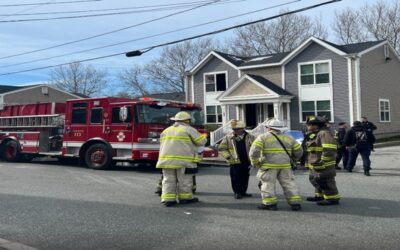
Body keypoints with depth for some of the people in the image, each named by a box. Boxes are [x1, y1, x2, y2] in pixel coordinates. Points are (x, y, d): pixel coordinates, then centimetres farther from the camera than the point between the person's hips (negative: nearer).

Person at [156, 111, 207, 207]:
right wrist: (204, 137, 21)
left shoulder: (166, 130, 18)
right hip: (184, 160, -5)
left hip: (166, 159, 5)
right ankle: (185, 197, 15)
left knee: (168, 180, 6)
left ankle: (168, 199, 1)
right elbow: (201, 141, -1)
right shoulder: (188, 129, -1)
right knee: (184, 180, 6)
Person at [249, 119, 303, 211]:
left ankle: (270, 203, 2)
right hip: (285, 166, 4)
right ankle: (295, 203, 8)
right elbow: (298, 151, 17)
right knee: (288, 184, 8)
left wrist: (255, 163, 1)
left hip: (269, 165, -4)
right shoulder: (288, 138, 15)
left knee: (268, 184, 3)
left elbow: (254, 151, -9)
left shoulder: (263, 137, 1)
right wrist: (292, 159, 29)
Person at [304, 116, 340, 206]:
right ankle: (320, 195, 31)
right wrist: (308, 161, 24)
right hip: (315, 165, 11)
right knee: (314, 179, 19)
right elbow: (309, 149, 27)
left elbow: (329, 150, -24)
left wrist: (323, 161, -24)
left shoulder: (324, 134, -16)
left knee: (325, 181, -9)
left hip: (323, 164, -11)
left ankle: (332, 198, -3)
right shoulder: (313, 135, 18)